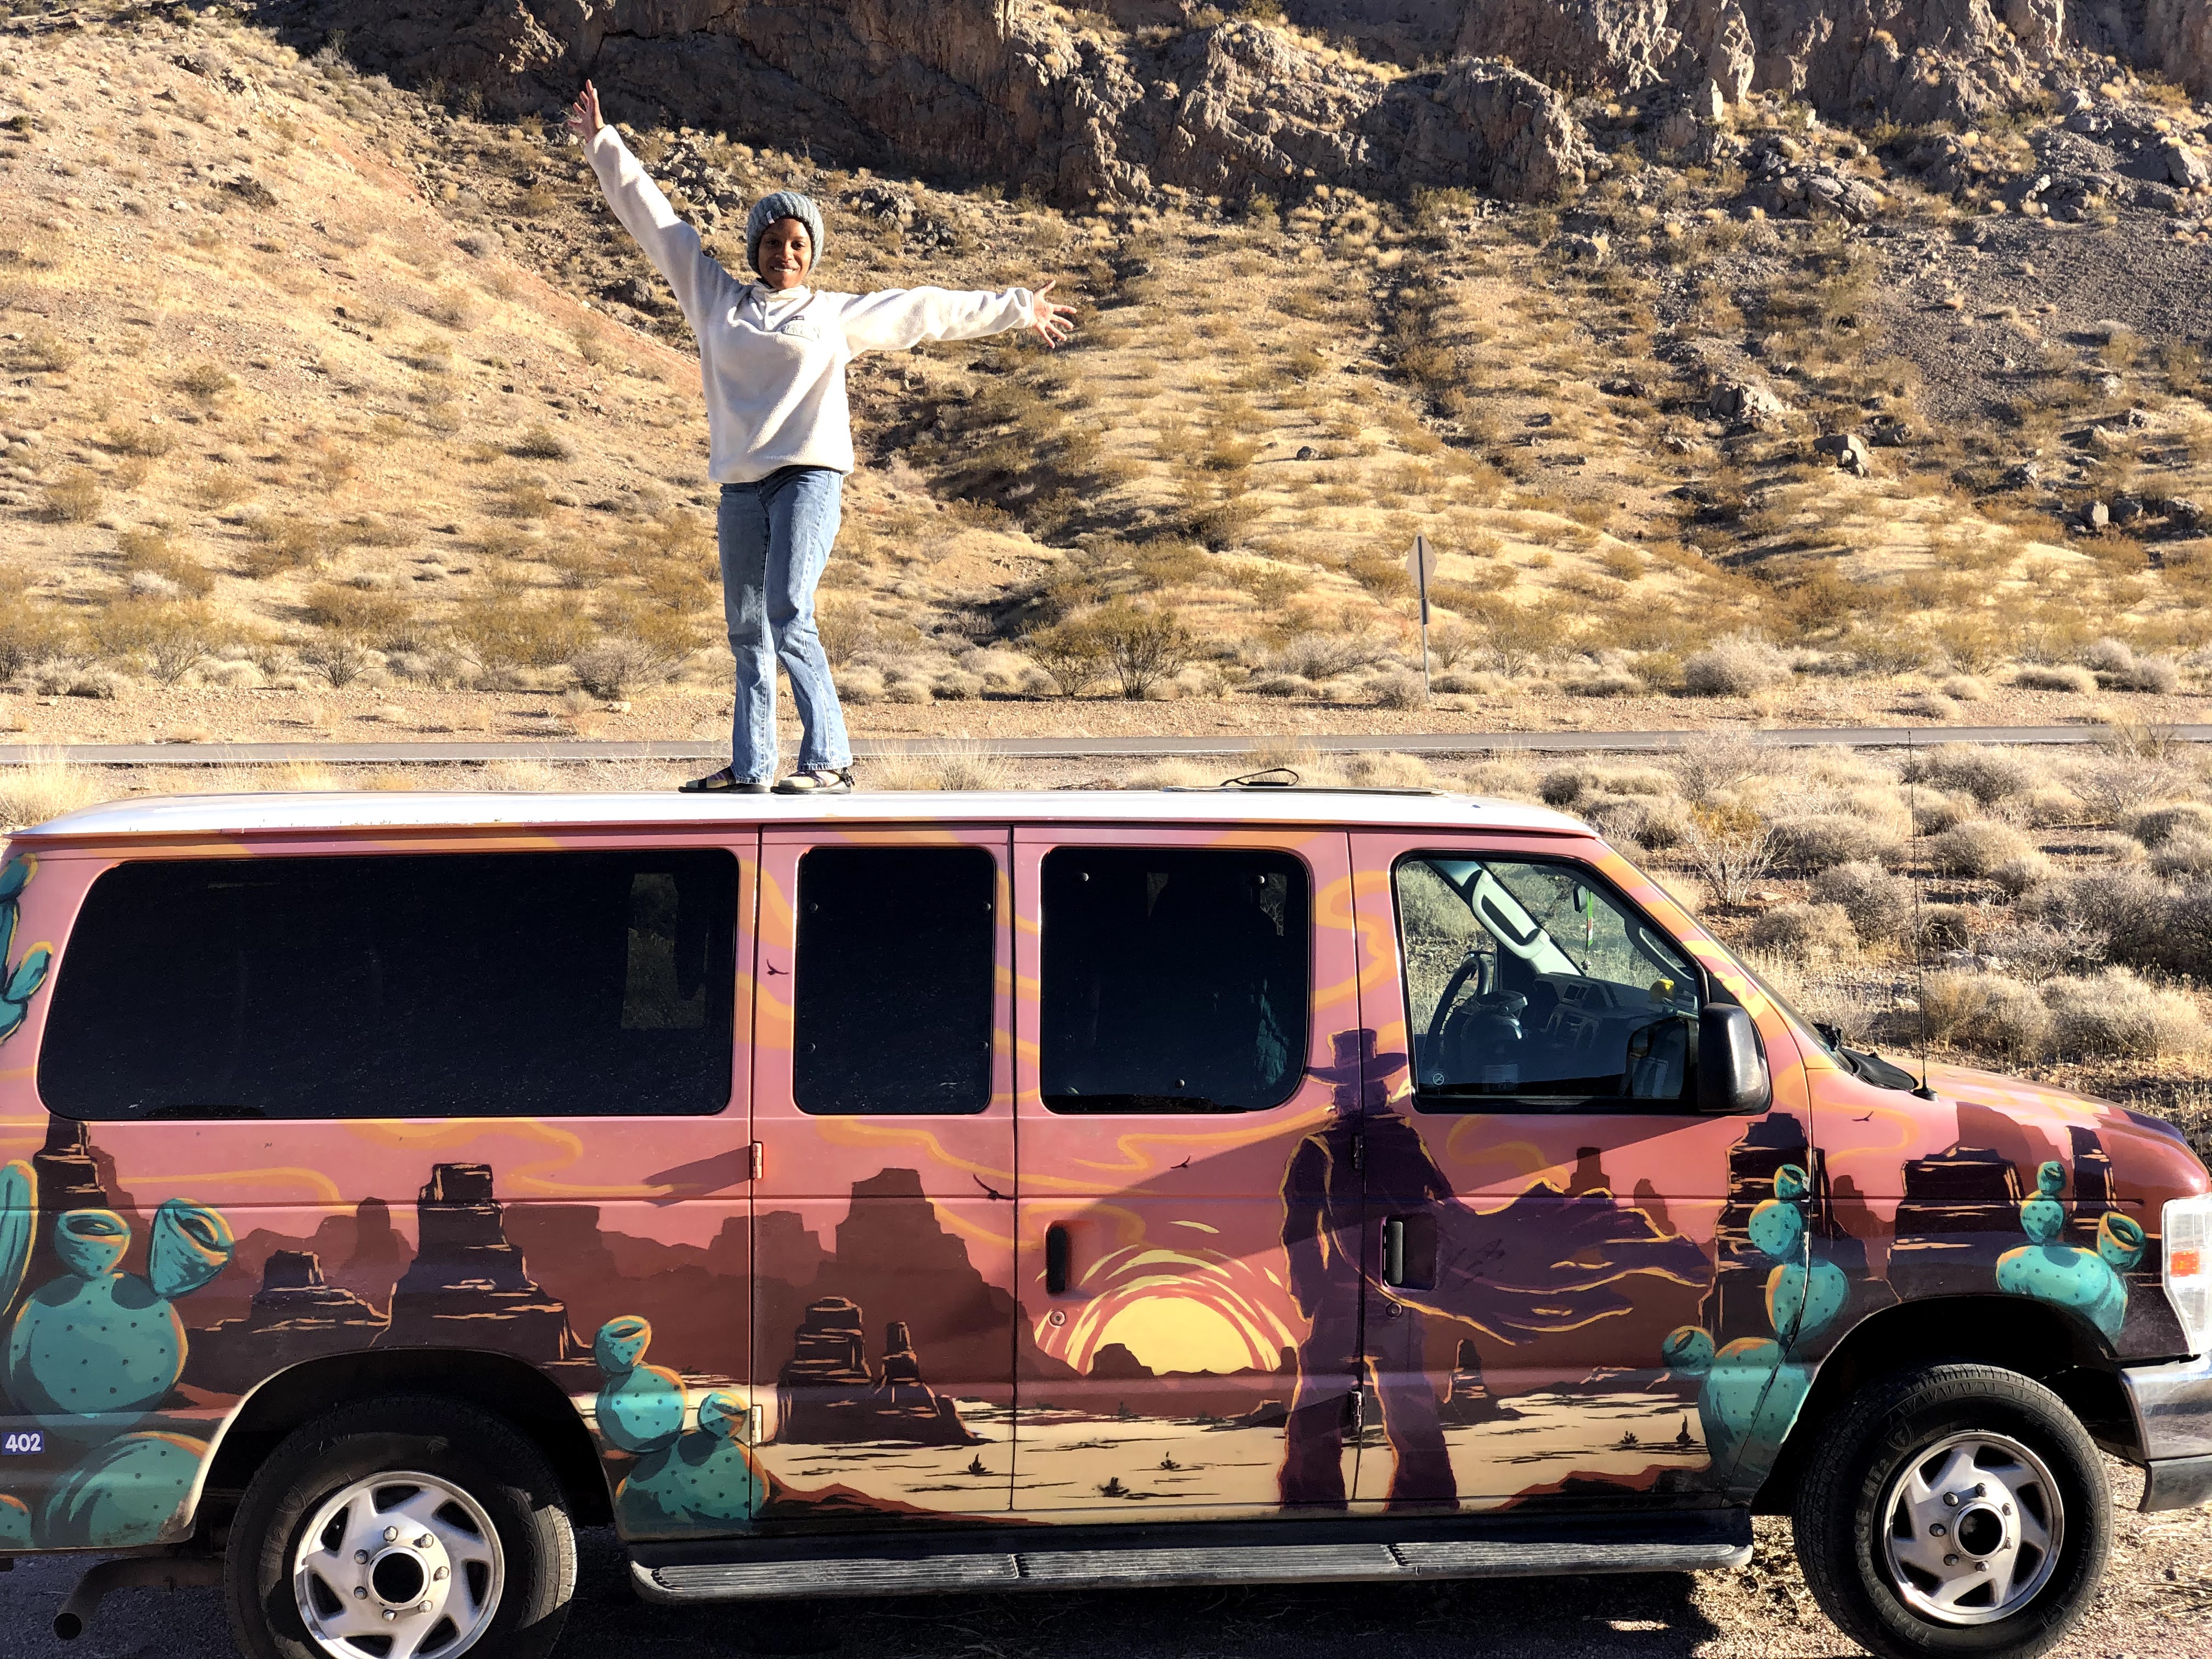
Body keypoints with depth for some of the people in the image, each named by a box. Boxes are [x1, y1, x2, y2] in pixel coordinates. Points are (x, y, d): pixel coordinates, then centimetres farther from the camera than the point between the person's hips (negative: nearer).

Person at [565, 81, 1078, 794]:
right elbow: (654, 219, 17)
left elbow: (930, 308, 18)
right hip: (740, 487, 4)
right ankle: (748, 767, 18)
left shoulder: (839, 314, 11)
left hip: (809, 476, -4)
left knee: (789, 619, -19)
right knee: (747, 634, 9)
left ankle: (829, 761, -17)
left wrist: (1019, 308, 24)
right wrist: (603, 143, 18)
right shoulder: (717, 299, 14)